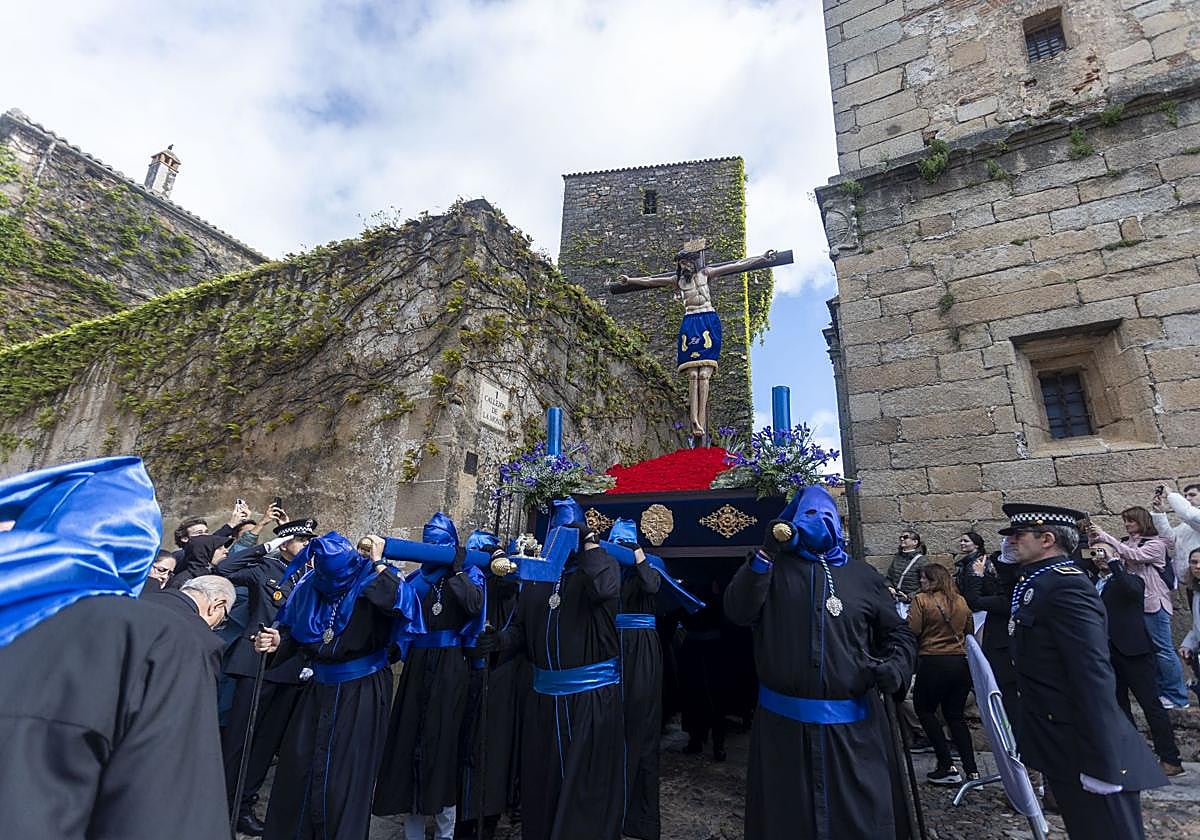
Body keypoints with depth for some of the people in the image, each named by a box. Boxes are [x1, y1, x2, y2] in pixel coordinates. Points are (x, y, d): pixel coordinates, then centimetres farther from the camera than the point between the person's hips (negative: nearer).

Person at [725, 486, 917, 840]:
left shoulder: (863, 576, 9)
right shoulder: (774, 568, 2)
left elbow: (899, 633, 14)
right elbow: (738, 611, -12)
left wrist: (895, 668, -7)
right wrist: (766, 551, -18)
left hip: (852, 722, 2)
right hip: (784, 721, -1)